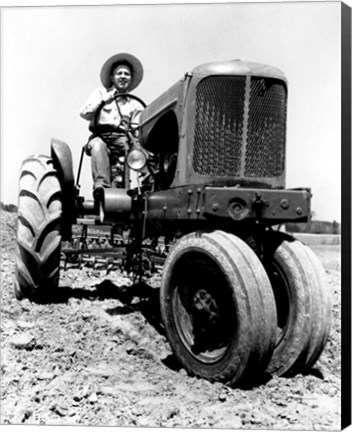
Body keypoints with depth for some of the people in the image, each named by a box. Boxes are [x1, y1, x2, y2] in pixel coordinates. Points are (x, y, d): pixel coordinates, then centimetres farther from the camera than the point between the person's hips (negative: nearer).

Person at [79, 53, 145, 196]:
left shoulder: (136, 104, 22)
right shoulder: (100, 93, 21)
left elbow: (137, 129, 10)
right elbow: (84, 113, 8)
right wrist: (103, 101, -2)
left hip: (124, 139, 1)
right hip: (101, 137, -1)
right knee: (98, 146, -37)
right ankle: (101, 183, -45)